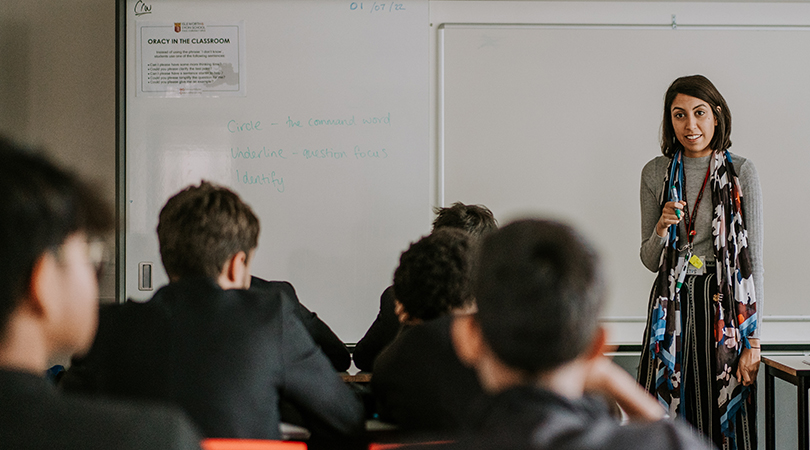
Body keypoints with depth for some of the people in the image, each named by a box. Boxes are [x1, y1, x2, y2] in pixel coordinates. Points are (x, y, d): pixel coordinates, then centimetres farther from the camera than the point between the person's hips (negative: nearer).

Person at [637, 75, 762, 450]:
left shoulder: (741, 173, 0)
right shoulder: (656, 173, 5)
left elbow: (753, 260, -2)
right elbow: (650, 261, 10)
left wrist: (753, 339, -7)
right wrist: (662, 228, -12)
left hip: (725, 306, -1)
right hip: (673, 307, 2)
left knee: (725, 418, 0)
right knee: (669, 419, 1)